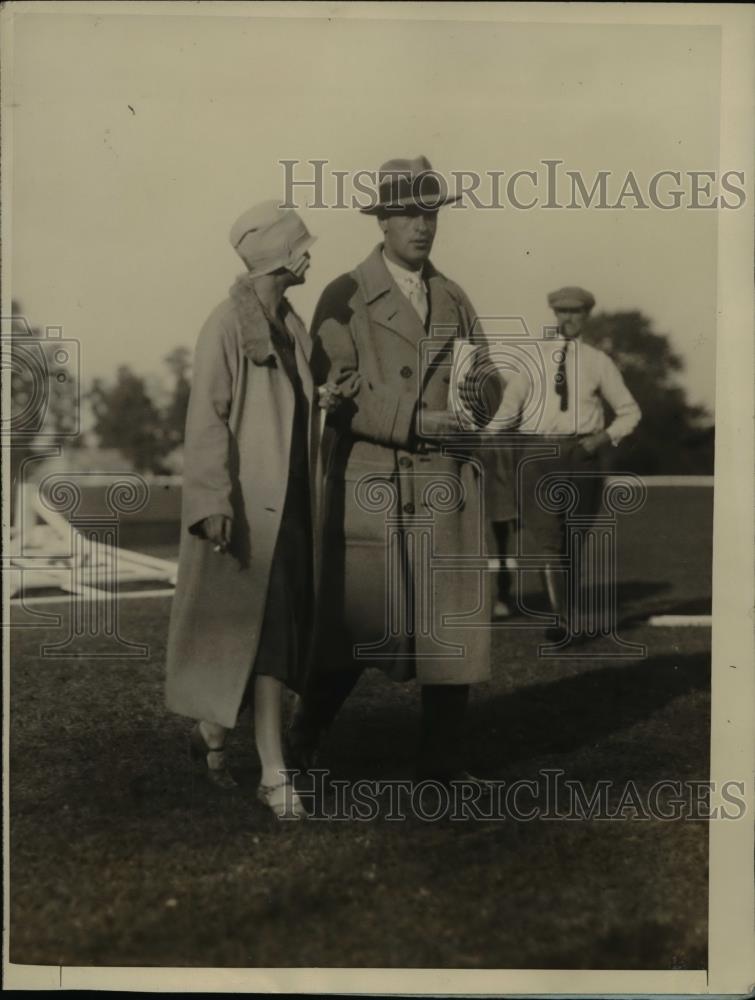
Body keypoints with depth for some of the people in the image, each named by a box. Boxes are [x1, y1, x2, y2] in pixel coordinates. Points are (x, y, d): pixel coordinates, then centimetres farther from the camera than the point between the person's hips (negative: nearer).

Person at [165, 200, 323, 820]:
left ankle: (214, 729, 32)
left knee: (283, 627, 12)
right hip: (248, 504, -8)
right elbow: (207, 419, -16)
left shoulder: (293, 327, 12)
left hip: (290, 500, 8)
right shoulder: (228, 326, -11)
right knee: (264, 629, -8)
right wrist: (213, 501, -22)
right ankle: (274, 775, -3)